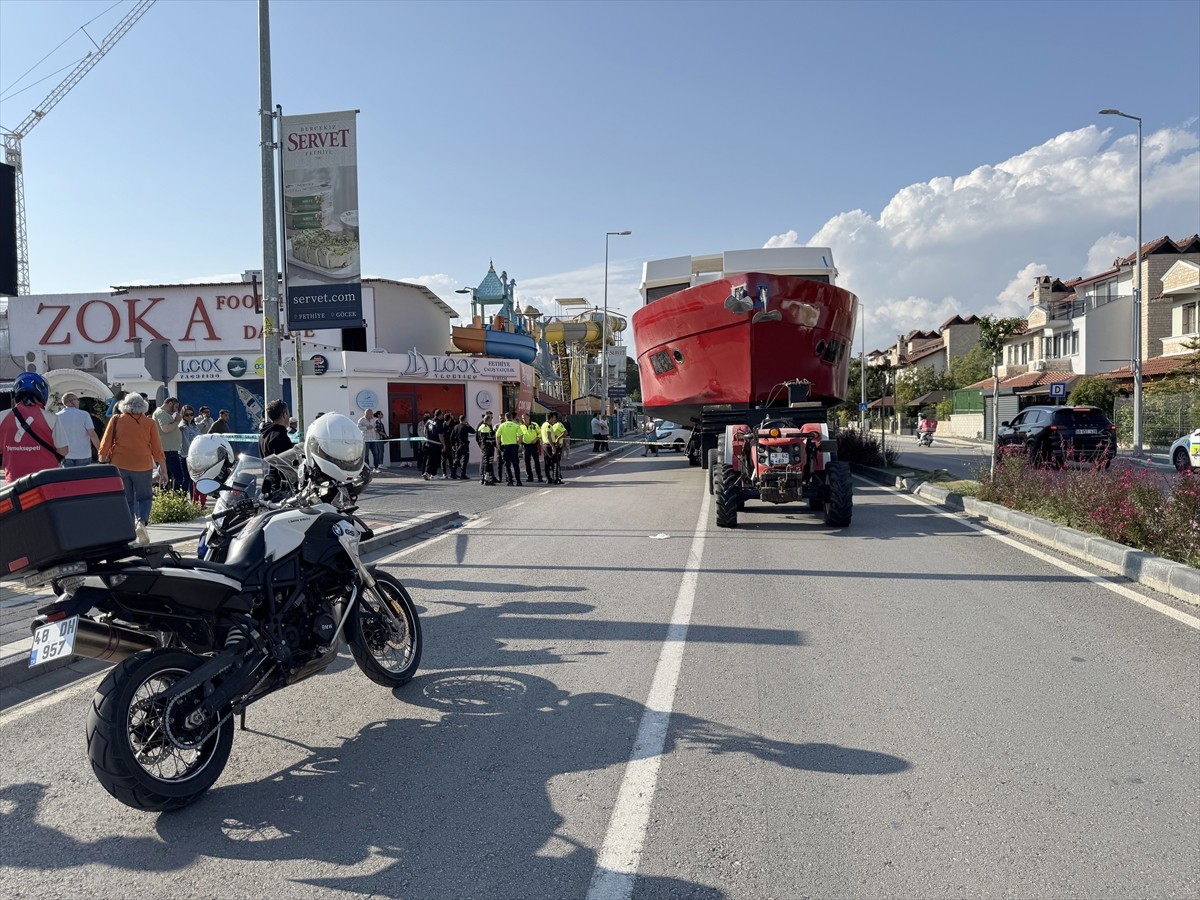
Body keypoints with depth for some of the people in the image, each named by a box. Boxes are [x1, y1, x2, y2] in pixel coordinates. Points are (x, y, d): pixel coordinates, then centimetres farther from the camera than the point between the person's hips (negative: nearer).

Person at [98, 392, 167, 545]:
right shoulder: (149, 423, 0)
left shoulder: (116, 420, 2)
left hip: (119, 466, 1)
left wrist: (102, 463, 12)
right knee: (144, 497, 12)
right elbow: (157, 449, -1)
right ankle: (142, 522, -13)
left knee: (126, 499, 11)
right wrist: (163, 471, 2)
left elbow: (105, 445, 1)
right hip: (142, 466, -1)